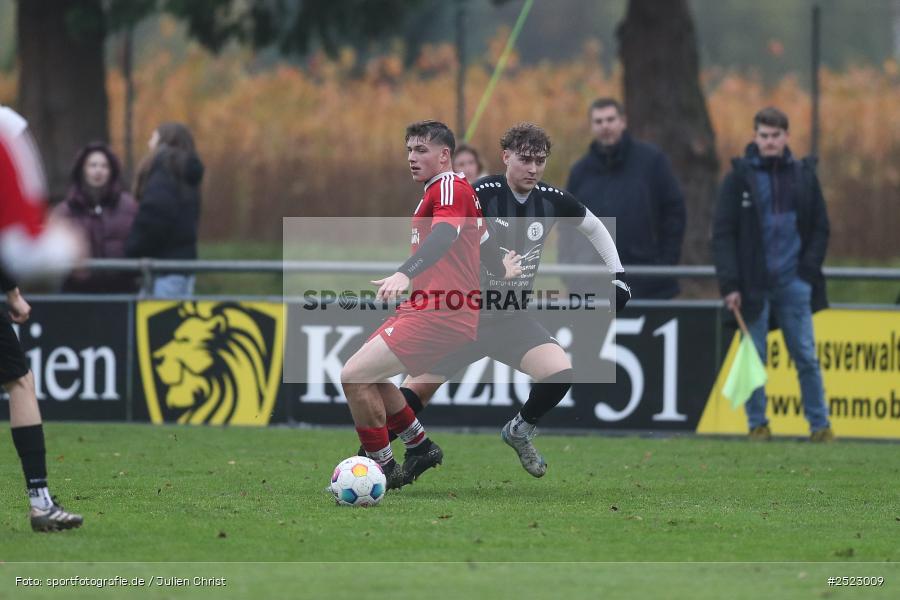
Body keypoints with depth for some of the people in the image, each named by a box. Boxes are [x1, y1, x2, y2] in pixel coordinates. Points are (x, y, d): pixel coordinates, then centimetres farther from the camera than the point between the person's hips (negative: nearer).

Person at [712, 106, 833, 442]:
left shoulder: (804, 175, 7)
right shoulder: (739, 177, 0)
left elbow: (820, 227, 12)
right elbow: (723, 234, -3)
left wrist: (808, 269, -2)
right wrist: (730, 284, -10)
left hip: (793, 282, 2)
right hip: (754, 285, -1)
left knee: (806, 356, 2)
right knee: (753, 359, 2)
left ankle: (820, 425, 6)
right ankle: (757, 424, 10)